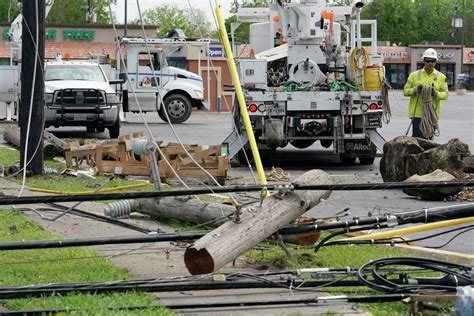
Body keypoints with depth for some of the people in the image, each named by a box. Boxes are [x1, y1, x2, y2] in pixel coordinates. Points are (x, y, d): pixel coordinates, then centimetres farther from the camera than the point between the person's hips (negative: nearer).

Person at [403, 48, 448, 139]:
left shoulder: (441, 77, 8)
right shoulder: (414, 75, 6)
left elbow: (445, 94, 1)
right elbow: (405, 91, 4)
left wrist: (436, 93, -20)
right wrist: (415, 89, -15)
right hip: (417, 113, -2)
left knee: (428, 138, 8)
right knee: (418, 137, -11)